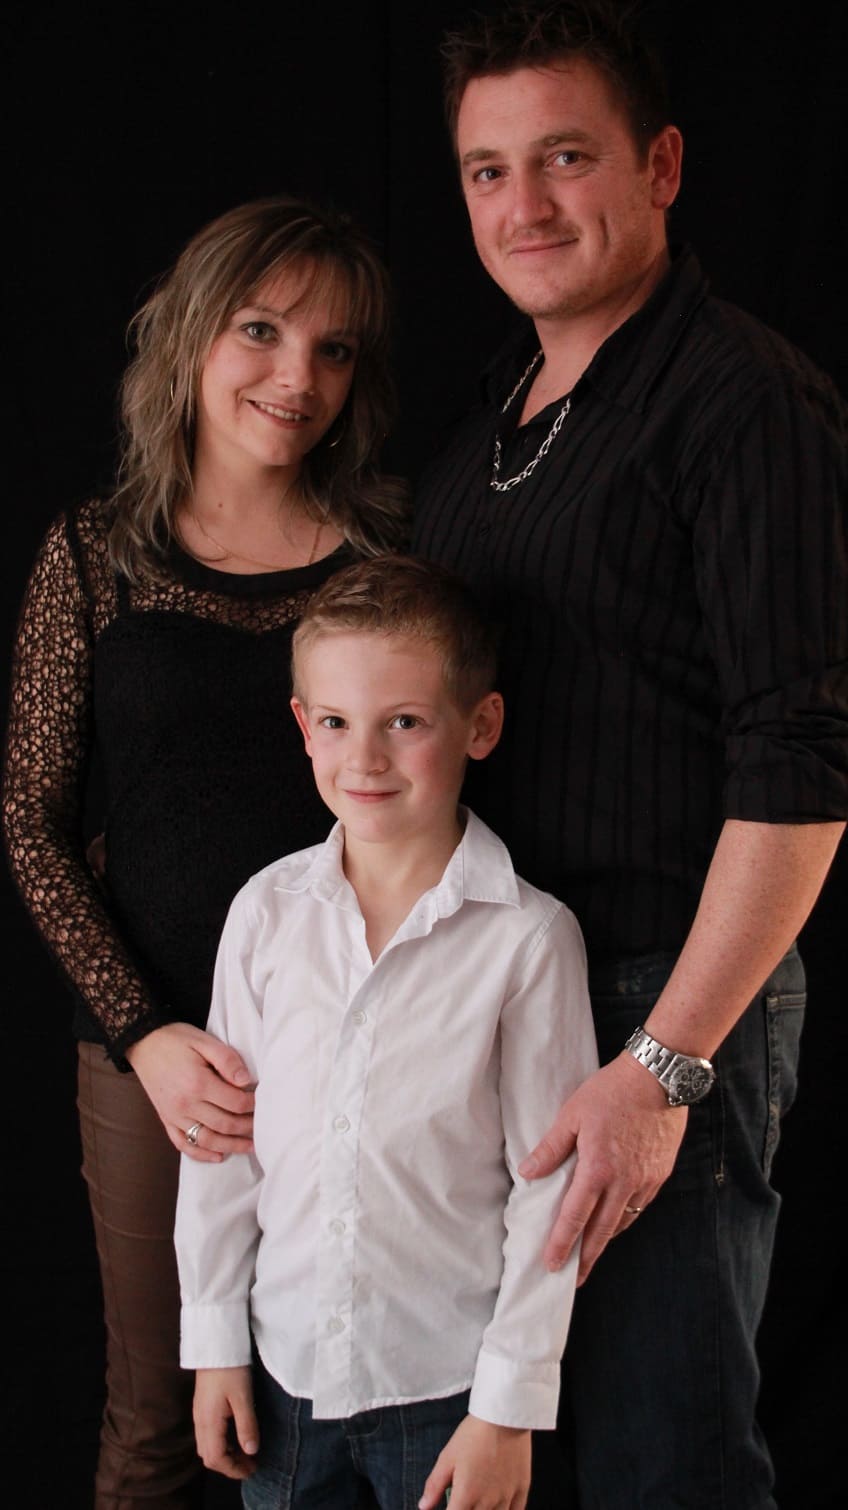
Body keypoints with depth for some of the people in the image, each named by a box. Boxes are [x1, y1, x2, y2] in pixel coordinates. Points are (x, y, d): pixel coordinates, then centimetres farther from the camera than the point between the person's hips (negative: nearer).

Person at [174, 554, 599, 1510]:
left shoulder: (530, 937, -12)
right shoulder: (267, 912, -2)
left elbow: (549, 1187, -8)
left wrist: (510, 1409, -6)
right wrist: (215, 1342, 6)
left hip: (447, 1384, -3)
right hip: (286, 1367, 3)